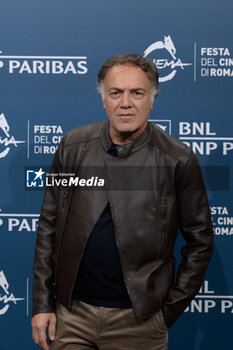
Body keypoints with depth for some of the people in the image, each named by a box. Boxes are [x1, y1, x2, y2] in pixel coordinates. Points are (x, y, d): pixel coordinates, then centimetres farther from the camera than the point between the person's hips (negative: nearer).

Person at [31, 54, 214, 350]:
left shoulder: (177, 160, -8)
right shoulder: (73, 146, 0)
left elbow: (200, 240, -1)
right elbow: (49, 225, 4)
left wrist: (171, 308, -2)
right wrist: (43, 303, 2)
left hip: (138, 321, -2)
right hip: (72, 314, 3)